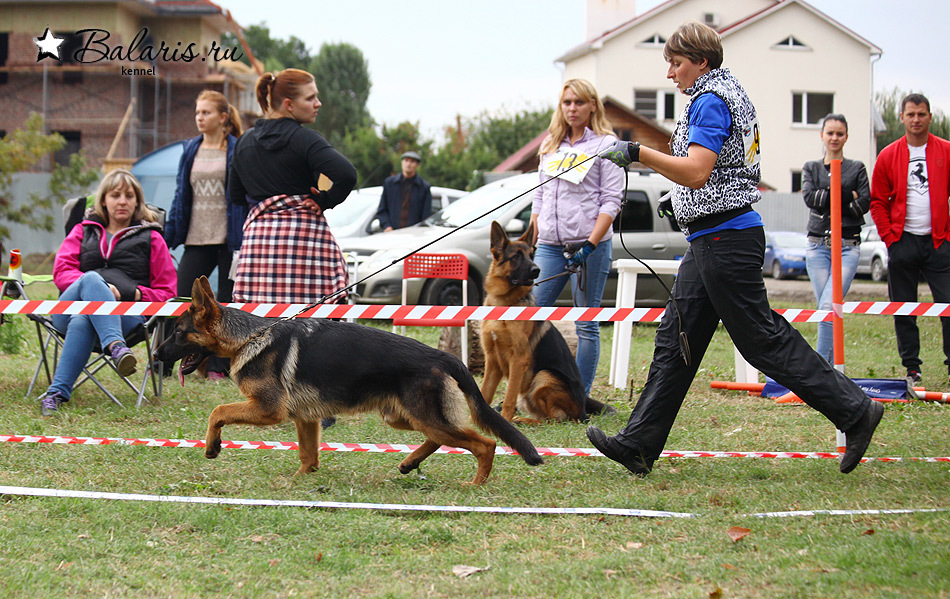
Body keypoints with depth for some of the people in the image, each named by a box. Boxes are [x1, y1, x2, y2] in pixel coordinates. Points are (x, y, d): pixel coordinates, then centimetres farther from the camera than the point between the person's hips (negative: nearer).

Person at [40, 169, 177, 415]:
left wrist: (134, 294, -5)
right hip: (70, 309, 1)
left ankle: (57, 393, -50)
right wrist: (99, 287, -10)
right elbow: (61, 272, 11)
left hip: (125, 313, -1)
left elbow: (166, 292, 18)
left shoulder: (151, 238, 22)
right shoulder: (83, 231, 27)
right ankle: (116, 347, -58)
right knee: (91, 278, -38)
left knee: (83, 321, -39)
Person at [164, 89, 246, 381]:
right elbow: (181, 195, 16)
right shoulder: (191, 150, 11)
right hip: (197, 239, 4)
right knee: (180, 297, -4)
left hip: (229, 237, -4)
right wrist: (168, 235, 12)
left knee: (227, 302, 3)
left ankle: (220, 366, 10)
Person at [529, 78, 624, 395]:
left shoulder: (605, 145, -1)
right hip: (549, 246, 6)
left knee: (586, 326, -1)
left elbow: (611, 202, -7)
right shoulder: (551, 146, 17)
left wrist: (590, 245, -16)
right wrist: (530, 244, 15)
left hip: (589, 245, -5)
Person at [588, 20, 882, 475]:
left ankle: (853, 409, -1)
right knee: (676, 339, 7)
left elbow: (697, 171, -26)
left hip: (724, 237, -11)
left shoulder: (711, 101, -13)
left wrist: (638, 154, -23)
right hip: (711, 239, 11)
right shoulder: (729, 93, 19)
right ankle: (638, 445, 7)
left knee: (762, 338, -7)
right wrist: (681, 200, 22)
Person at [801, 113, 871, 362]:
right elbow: (809, 197, -5)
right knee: (828, 310, 1)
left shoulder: (857, 169, 10)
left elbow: (864, 203, -4)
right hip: (818, 246, 2)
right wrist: (846, 196, -9)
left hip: (848, 247, -2)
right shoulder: (811, 168, 14)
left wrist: (827, 199, -7)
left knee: (828, 307, -16)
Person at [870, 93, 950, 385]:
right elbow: (878, 202, 8)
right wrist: (889, 237, -1)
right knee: (903, 310, 4)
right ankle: (911, 368, 13)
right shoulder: (888, 156, 5)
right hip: (903, 241, 1)